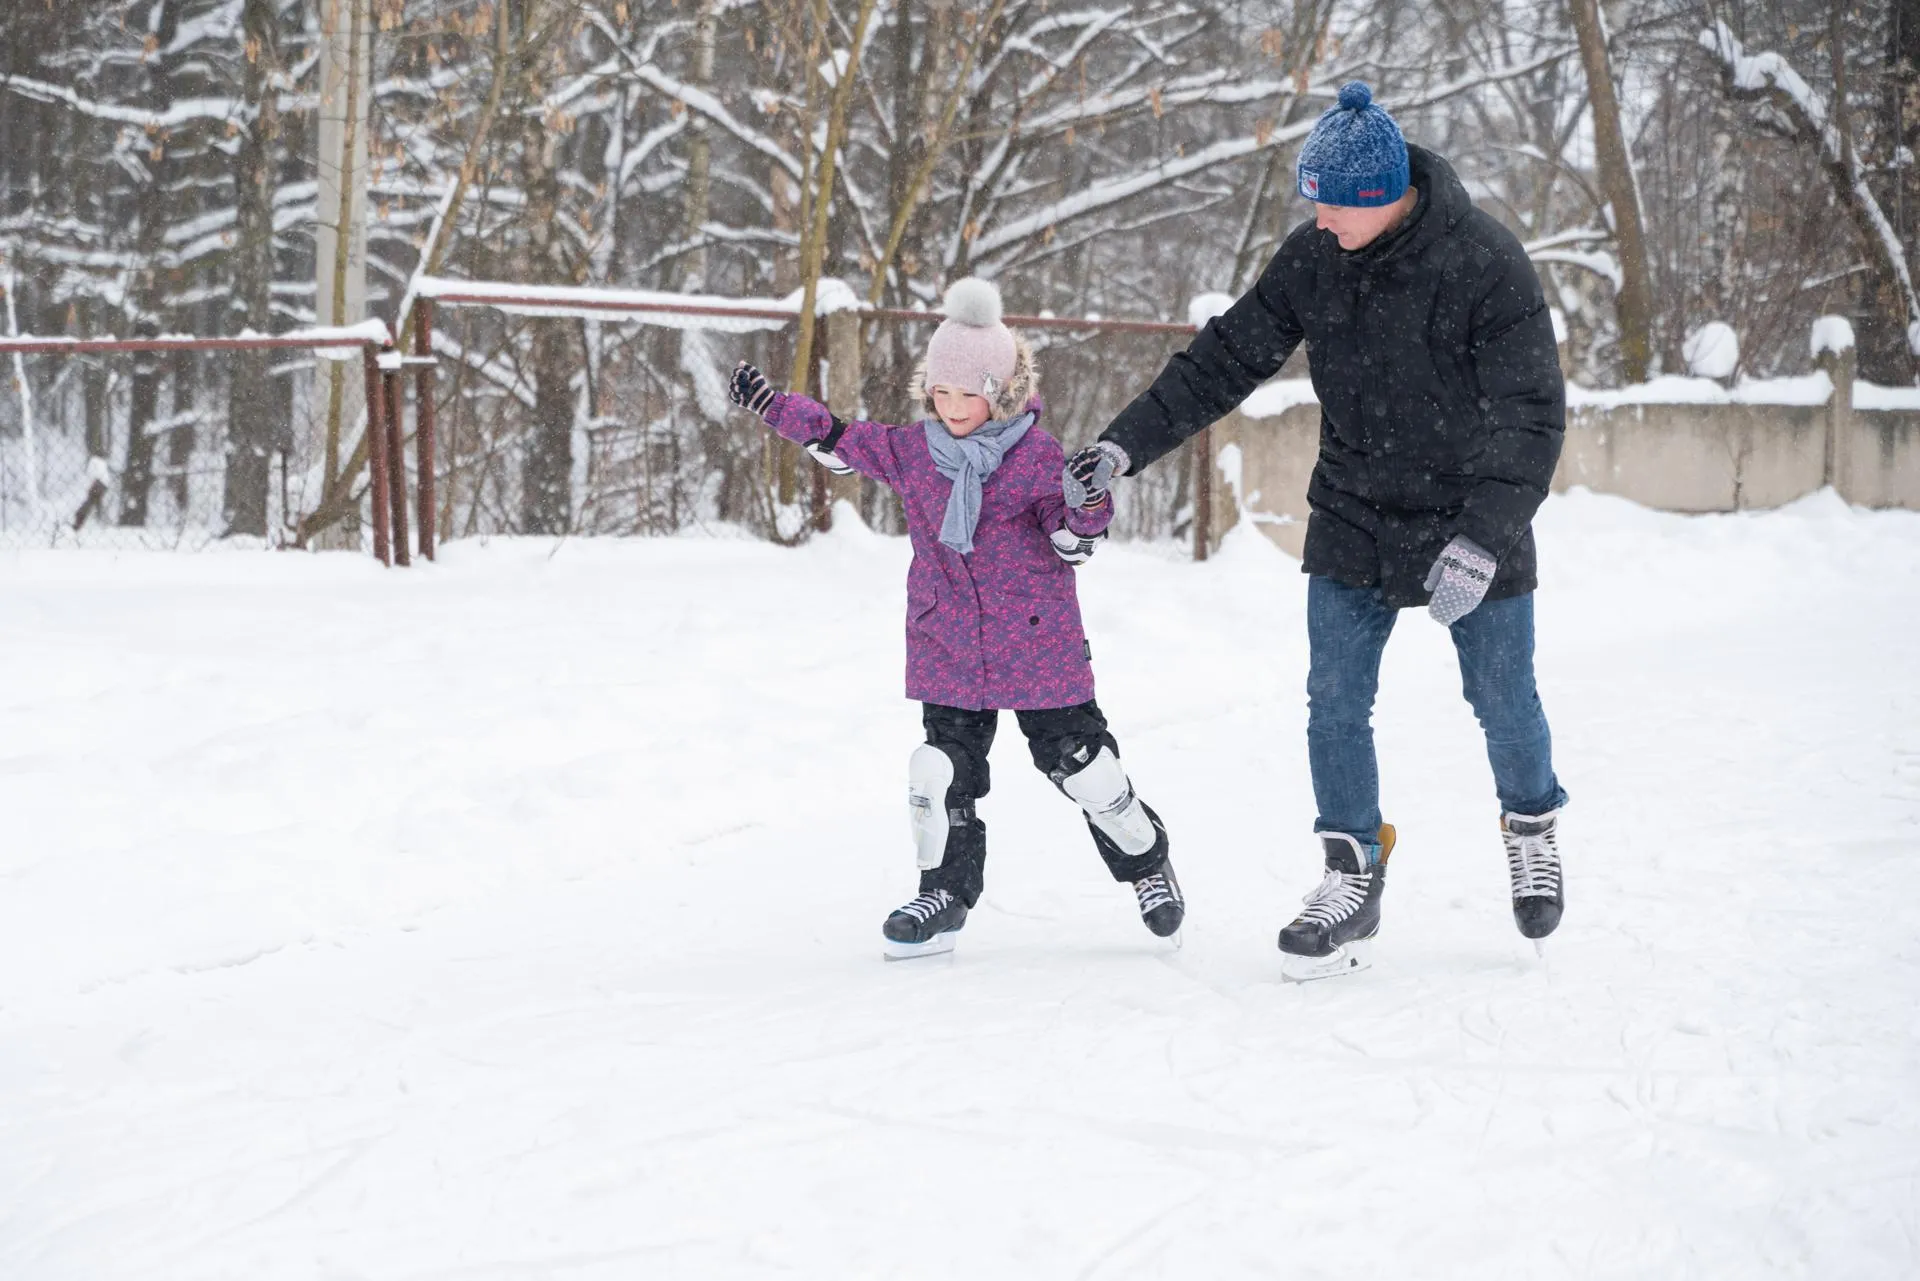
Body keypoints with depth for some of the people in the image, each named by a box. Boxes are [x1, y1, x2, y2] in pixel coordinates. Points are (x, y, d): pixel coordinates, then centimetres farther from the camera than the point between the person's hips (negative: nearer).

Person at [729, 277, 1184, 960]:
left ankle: (1145, 860, 24)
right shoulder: (910, 450, 2)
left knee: (1081, 762, 3)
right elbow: (837, 439, 14)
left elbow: (1073, 543, -6)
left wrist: (1091, 504, -26)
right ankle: (945, 892, 15)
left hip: (1038, 647, -3)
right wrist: (771, 403, 6)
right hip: (947, 649, 3)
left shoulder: (1039, 456, -9)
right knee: (942, 771, 1)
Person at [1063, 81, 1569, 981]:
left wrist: (1482, 541, -31)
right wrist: (1124, 446, -4)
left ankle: (1532, 825, 35)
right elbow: (1226, 359, 2)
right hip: (1353, 520, 4)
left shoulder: (1486, 264, -21)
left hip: (1473, 524, -4)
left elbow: (1531, 418, -22)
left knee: (1502, 700, 7)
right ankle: (1353, 879, 10)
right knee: (1335, 702, -2)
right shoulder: (1312, 258, -7)